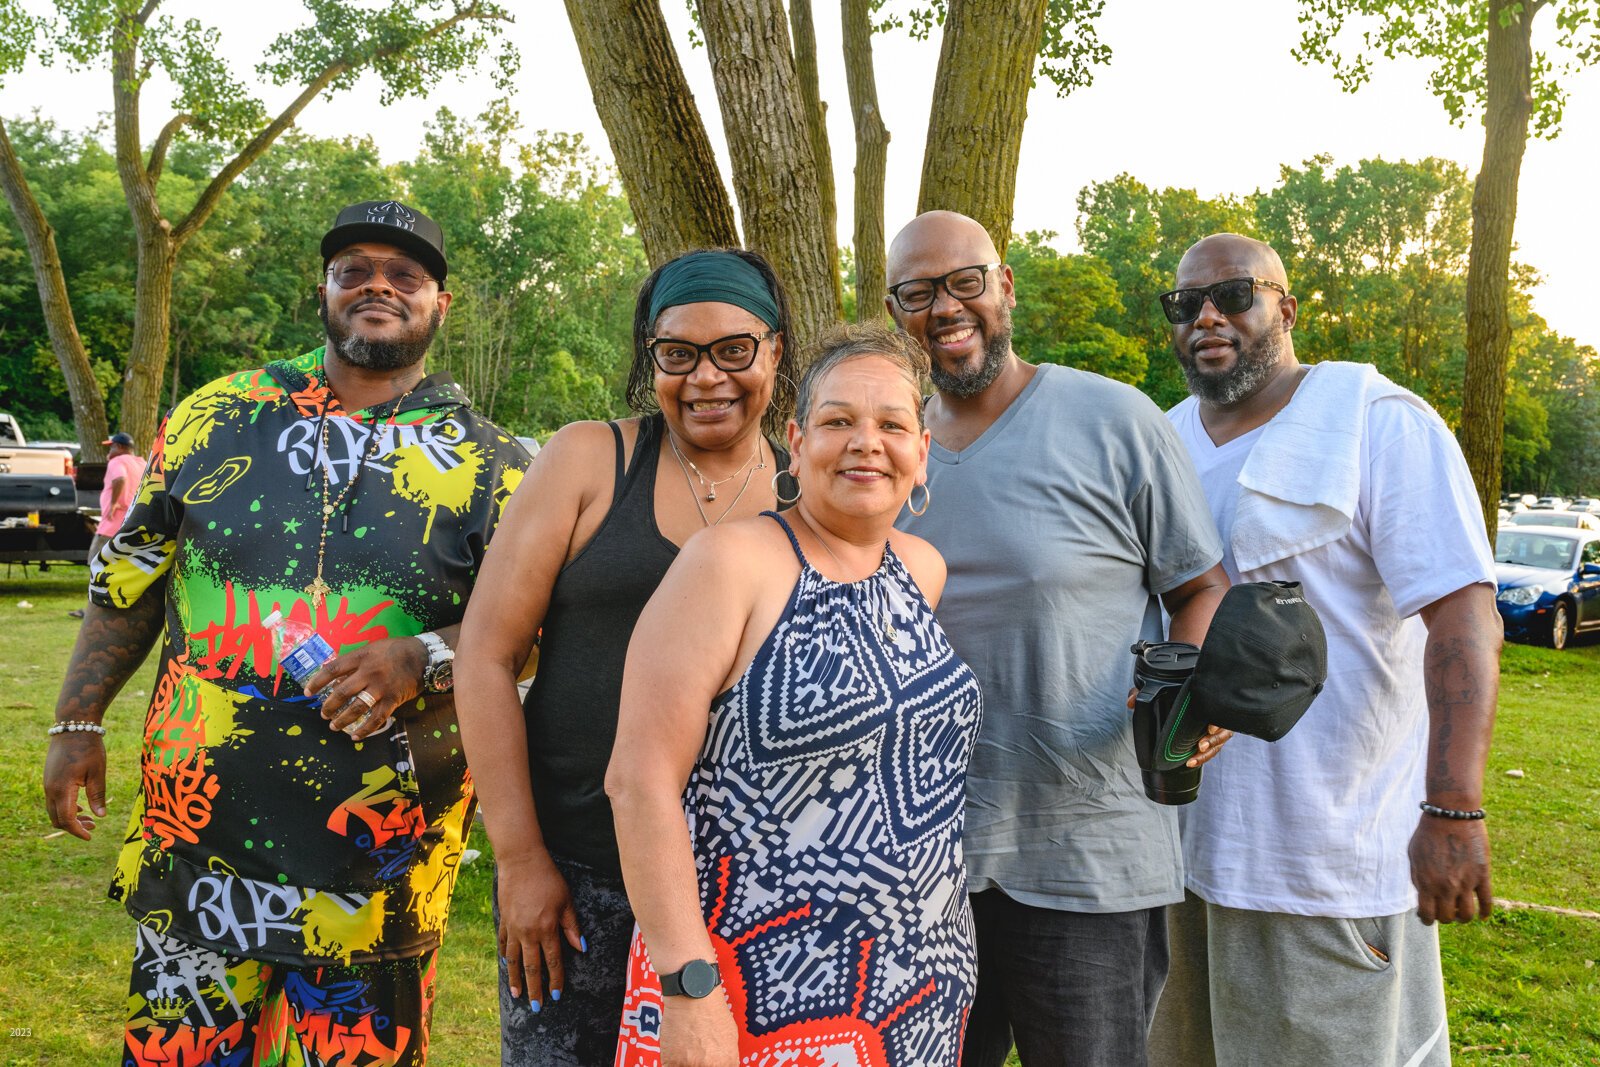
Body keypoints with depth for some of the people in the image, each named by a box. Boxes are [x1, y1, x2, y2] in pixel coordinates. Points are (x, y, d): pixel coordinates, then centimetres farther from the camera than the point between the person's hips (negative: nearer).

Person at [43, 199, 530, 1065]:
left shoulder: (488, 464, 0)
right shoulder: (218, 416, 6)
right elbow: (128, 580, 12)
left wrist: (423, 660, -18)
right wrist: (77, 722, 8)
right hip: (198, 823, 2)